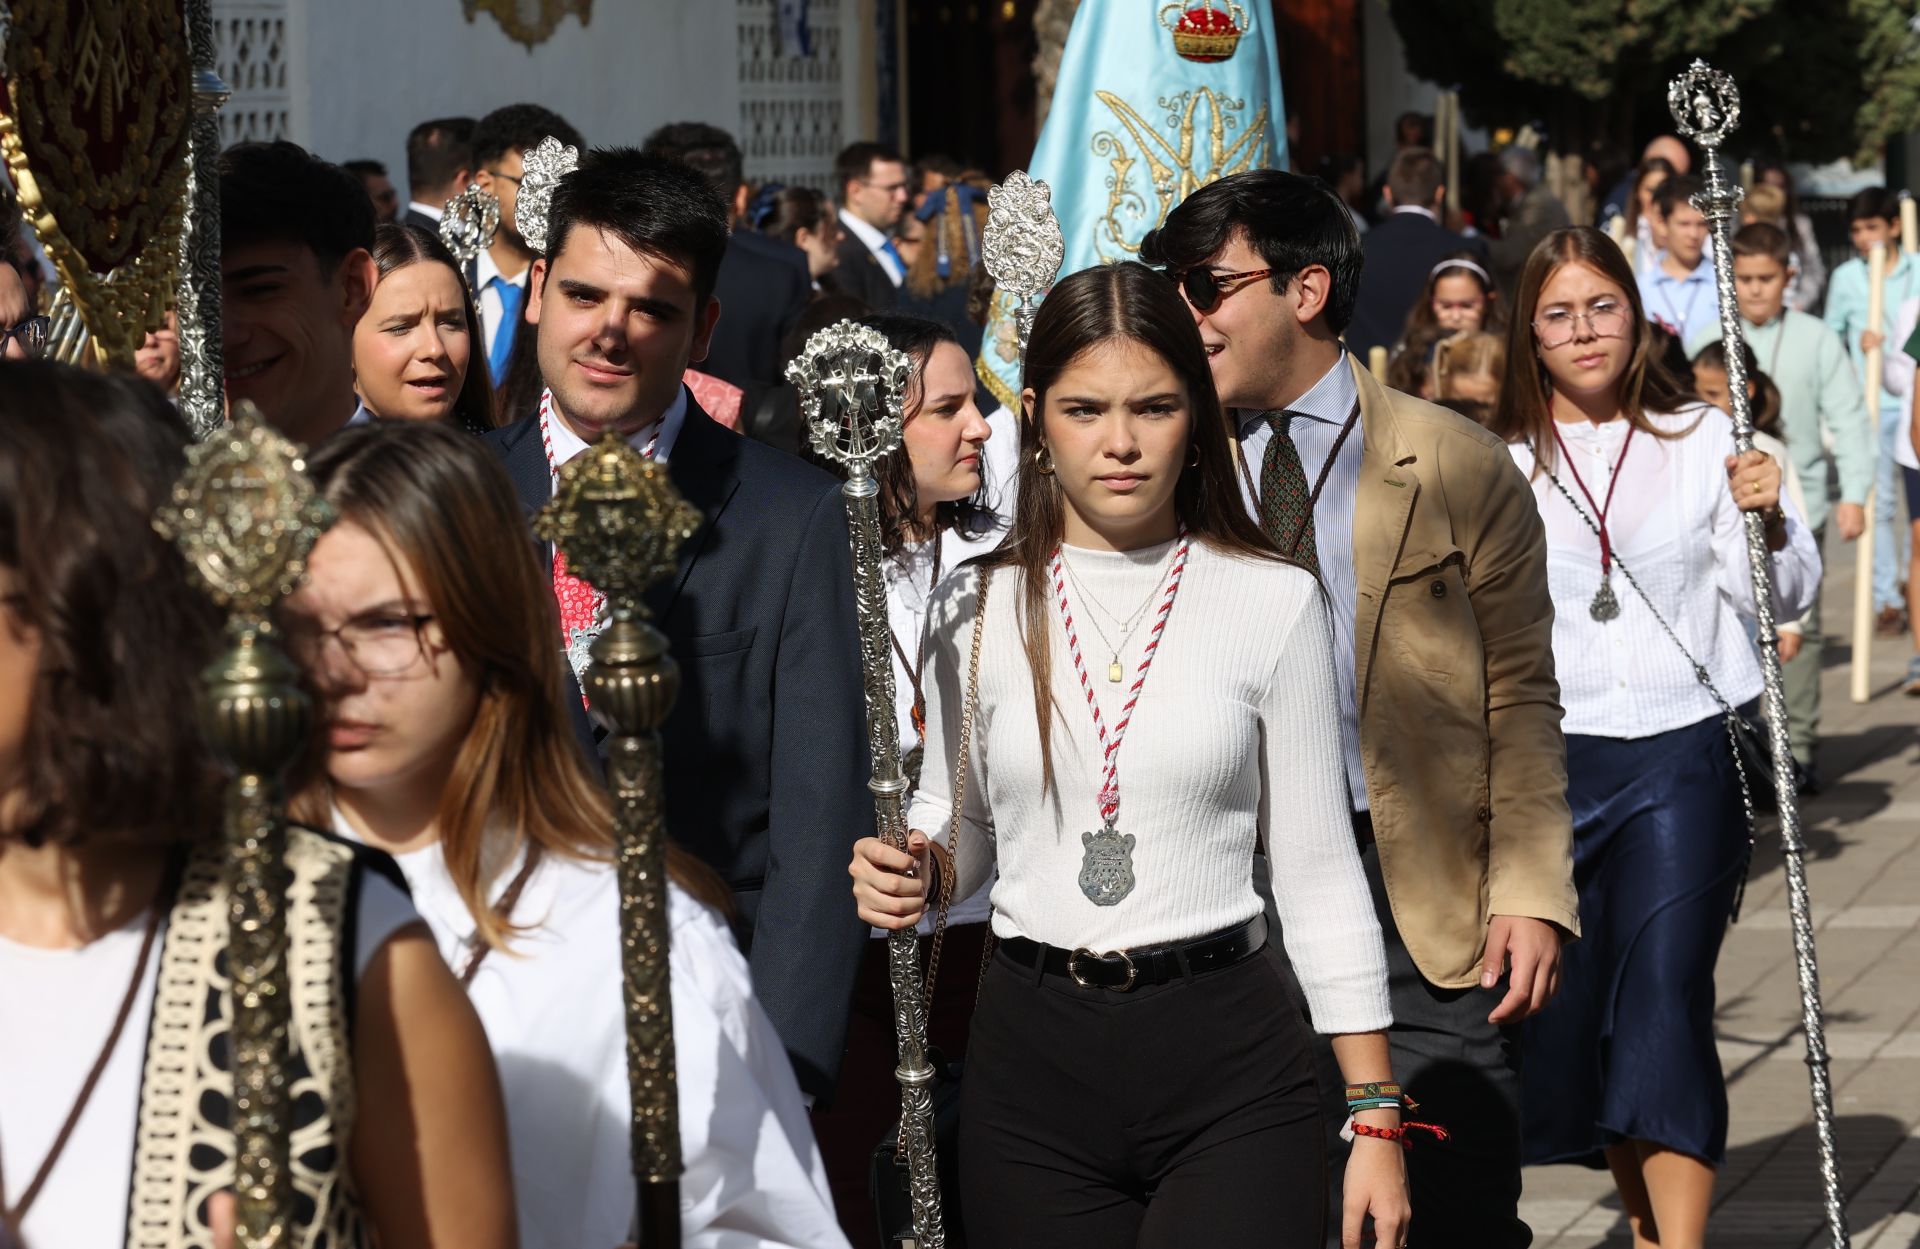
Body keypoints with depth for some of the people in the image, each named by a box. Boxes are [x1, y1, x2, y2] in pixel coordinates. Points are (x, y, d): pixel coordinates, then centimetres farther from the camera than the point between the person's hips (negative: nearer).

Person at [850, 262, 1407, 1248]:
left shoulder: (1273, 602, -1)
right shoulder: (978, 609, 4)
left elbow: (1319, 870, 1)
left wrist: (1375, 1118, -2)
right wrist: (906, 875, -9)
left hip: (1227, 1065, -2)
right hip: (1031, 1060, 2)